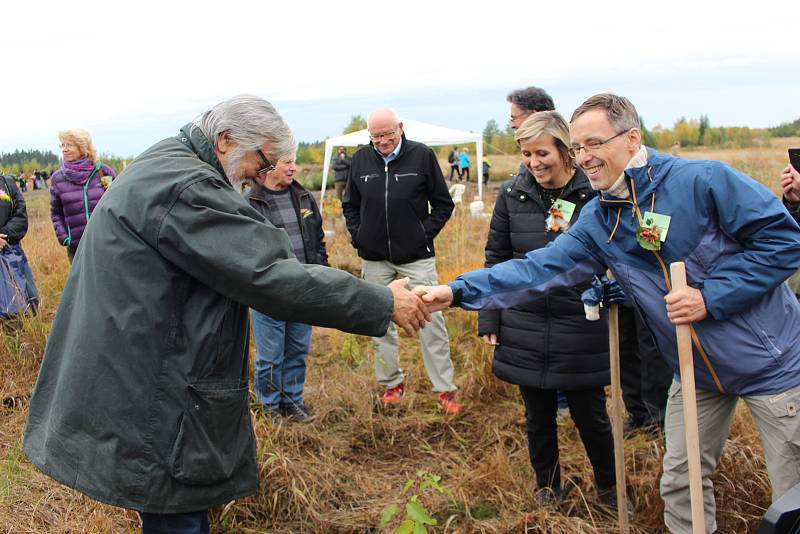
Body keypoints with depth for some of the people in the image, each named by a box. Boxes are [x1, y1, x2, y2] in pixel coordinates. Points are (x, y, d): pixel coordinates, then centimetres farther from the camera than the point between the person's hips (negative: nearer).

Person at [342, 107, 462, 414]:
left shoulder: (421, 155, -6)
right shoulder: (361, 159, 2)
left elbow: (443, 203, 1)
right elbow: (350, 205, 14)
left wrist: (425, 233, -7)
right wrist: (358, 236, 2)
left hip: (416, 256, -3)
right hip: (374, 258, 3)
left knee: (430, 321, -1)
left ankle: (445, 389, 10)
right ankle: (391, 383, 27)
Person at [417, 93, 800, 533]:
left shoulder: (702, 181, -21)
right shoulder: (597, 220, -3)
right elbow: (537, 269, -8)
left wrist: (710, 297, -25)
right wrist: (458, 291, -18)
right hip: (697, 372, 5)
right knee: (681, 483, 14)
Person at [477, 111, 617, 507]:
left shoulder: (594, 193, -8)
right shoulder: (512, 194, -1)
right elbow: (496, 259, 5)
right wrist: (489, 319, 3)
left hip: (582, 329, -2)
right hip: (525, 329, 2)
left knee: (590, 414, 11)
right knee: (539, 414, 16)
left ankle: (609, 486, 36)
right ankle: (547, 484, 39)